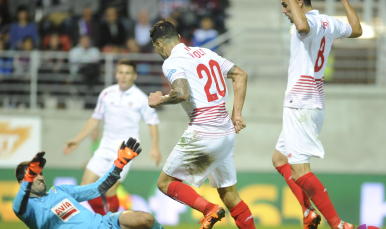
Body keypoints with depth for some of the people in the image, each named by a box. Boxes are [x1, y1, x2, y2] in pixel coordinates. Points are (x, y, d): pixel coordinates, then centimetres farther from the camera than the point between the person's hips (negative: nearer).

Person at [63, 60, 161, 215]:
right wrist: (77, 140, 16)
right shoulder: (107, 94, 7)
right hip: (106, 147, 5)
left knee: (110, 191, -14)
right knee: (86, 186, -3)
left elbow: (152, 122, 0)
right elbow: (95, 119, 17)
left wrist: (155, 147, -12)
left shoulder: (140, 98, -3)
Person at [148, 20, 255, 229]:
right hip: (227, 132, 7)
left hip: (203, 134, -7)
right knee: (229, 193, 15)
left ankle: (209, 209, -15)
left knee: (166, 182, 4)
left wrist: (160, 100, -4)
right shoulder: (206, 53, 16)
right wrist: (237, 113, 17)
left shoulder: (171, 62, -7)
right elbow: (241, 75, 19)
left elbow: (182, 93, -24)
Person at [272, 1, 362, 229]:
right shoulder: (329, 23, 10)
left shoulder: (311, 21, -16)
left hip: (300, 105, -10)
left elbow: (303, 26, -42)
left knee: (299, 170, -13)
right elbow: (357, 30, 30)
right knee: (280, 159, 21)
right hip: (314, 103, 10)